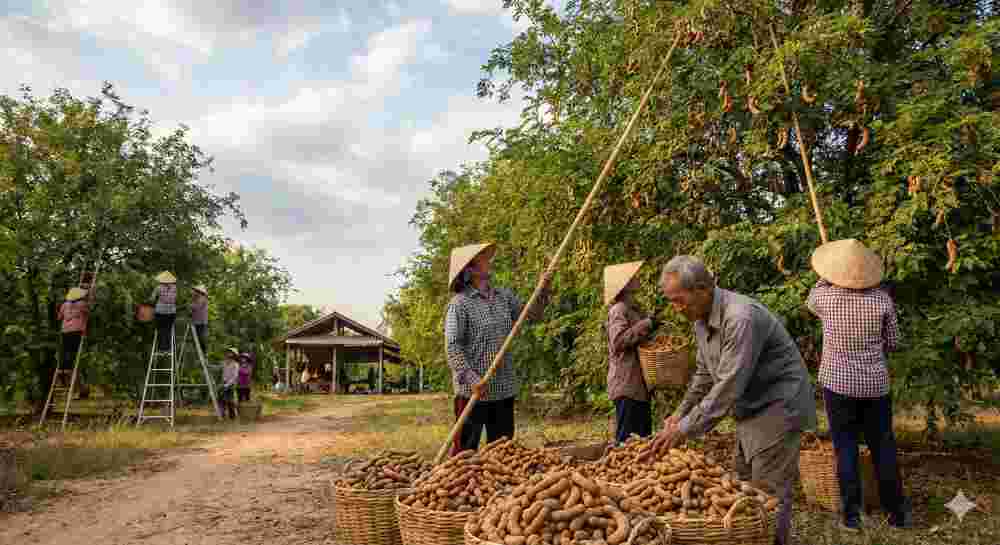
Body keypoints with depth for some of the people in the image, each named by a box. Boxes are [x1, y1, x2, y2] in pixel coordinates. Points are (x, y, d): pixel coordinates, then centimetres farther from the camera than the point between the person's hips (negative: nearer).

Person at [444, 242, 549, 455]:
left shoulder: (504, 296, 10)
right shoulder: (460, 304, -11)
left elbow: (531, 314, 18)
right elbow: (452, 347, -16)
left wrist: (543, 290, 2)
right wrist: (472, 379, -25)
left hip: (504, 389, 7)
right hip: (473, 390, -6)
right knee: (465, 448, 1)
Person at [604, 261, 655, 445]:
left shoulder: (631, 309, 17)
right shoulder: (618, 310, -12)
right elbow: (618, 340, -25)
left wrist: (653, 326, 10)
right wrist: (646, 324, -22)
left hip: (639, 383, 10)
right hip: (626, 384, -10)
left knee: (644, 433, 15)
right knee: (627, 436, -6)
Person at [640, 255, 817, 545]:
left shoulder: (741, 318, -29)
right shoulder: (702, 319, 2)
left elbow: (728, 387, -32)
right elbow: (705, 373, 13)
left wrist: (684, 429, -30)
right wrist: (681, 413, 6)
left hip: (778, 407, -9)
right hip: (751, 408, 9)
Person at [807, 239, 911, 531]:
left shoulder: (825, 296, -12)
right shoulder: (882, 298, -8)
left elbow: (810, 303, 14)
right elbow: (893, 342, 1)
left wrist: (826, 276, 23)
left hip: (838, 383, -1)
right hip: (876, 383, 1)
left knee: (845, 447, 6)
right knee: (883, 446, 13)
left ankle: (851, 515, 10)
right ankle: (897, 512, 24)